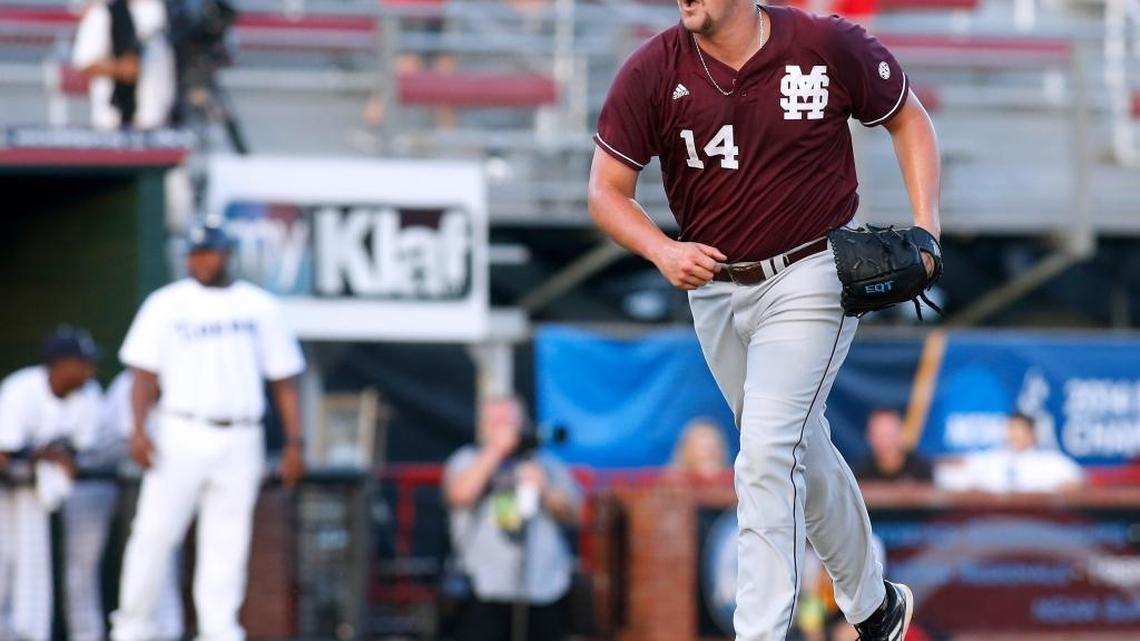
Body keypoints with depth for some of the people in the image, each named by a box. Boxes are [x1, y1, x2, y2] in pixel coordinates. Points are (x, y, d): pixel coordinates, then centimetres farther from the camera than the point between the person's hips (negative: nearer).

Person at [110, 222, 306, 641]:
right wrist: (137, 430, -13)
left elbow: (284, 380, 12)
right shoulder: (166, 305, 5)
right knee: (155, 532, -8)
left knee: (227, 544, 0)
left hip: (241, 444, 2)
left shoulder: (260, 307, 11)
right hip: (182, 435, -2)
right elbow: (144, 371, 0)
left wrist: (294, 442, 4)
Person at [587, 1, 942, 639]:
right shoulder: (653, 71, -9)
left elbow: (909, 118, 3)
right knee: (802, 453, 18)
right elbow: (607, 190, -5)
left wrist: (925, 228, -9)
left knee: (767, 455, -17)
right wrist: (664, 252, -25)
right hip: (714, 291, 4)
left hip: (810, 279, -4)